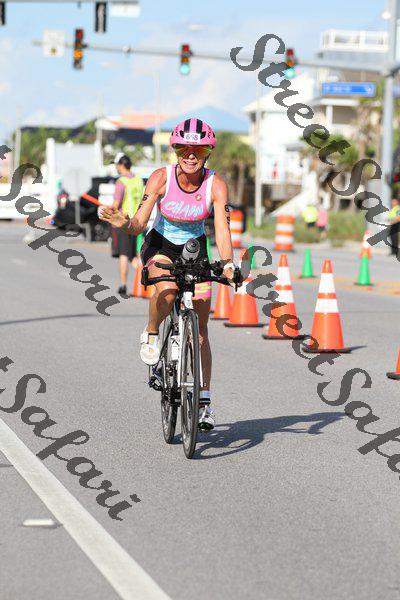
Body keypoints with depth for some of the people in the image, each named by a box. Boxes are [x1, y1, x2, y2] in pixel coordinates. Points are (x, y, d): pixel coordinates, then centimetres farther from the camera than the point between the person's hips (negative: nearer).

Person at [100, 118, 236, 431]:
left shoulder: (216, 185, -20)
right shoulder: (161, 178, -21)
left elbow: (222, 231, -27)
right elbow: (139, 224, -23)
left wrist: (228, 263, -45)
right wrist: (124, 223, -46)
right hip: (160, 244, -1)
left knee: (199, 327, -1)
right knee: (167, 291, -36)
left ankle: (205, 400, 7)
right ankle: (151, 333, -5)